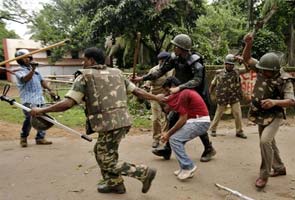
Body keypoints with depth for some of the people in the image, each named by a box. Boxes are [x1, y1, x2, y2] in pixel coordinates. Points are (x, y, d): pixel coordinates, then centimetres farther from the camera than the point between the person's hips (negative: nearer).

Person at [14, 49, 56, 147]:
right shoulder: (19, 70, 0)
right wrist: (32, 69, -36)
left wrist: (49, 90, 15)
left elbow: (42, 81, 25)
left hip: (39, 98, 6)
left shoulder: (35, 70, 20)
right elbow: (26, 79, -21)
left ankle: (40, 138, 14)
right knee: (30, 119, -13)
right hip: (28, 100, -6)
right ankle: (23, 137, 9)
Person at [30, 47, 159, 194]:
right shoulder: (117, 73, 15)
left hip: (109, 125, -8)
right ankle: (114, 183, 37)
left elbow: (68, 103, -10)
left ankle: (145, 172, 9)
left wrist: (41, 110, 2)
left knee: (108, 162, 10)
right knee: (101, 152, 26)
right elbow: (137, 91, 15)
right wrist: (158, 99, 26)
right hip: (123, 121, 8)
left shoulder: (85, 76, -2)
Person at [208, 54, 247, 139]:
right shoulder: (219, 73, -1)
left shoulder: (237, 71, 1)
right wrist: (209, 94, 11)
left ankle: (239, 131, 17)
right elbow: (213, 84, 9)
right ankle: (212, 129, 26)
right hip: (222, 98, -1)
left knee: (238, 114, 2)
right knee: (218, 114, 10)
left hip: (235, 98, 2)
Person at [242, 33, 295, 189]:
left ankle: (264, 175, -7)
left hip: (274, 116, -6)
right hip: (261, 115, 6)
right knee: (269, 143, 18)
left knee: (265, 141, -24)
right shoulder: (262, 69, -8)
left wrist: (275, 102, -42)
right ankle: (279, 168, 40)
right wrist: (249, 44, -25)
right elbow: (246, 58, -7)